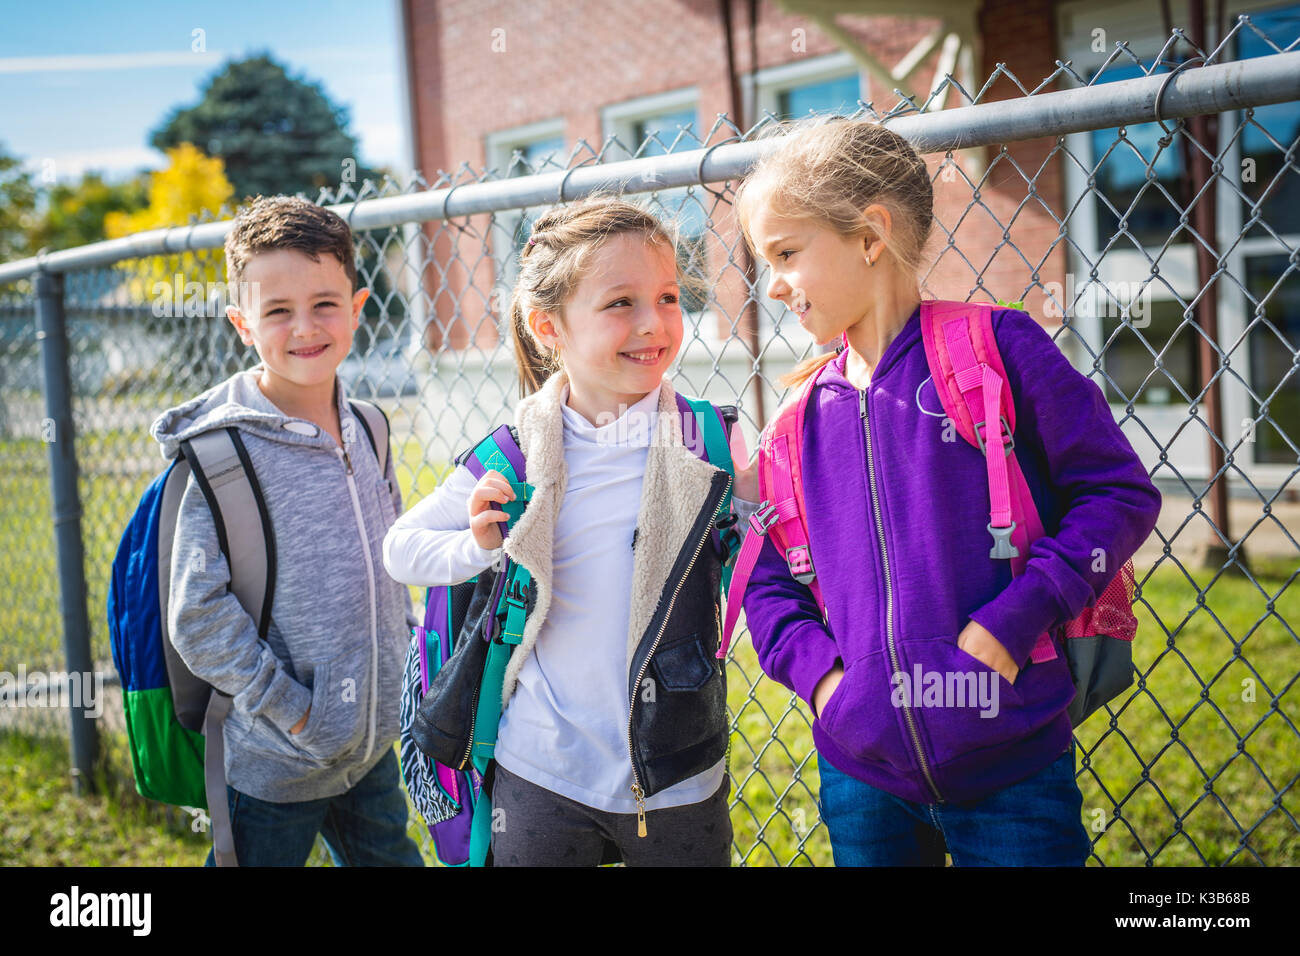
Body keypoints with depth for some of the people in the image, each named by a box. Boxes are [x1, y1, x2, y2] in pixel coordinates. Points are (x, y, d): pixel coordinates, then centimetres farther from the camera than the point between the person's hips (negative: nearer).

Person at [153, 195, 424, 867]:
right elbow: (199, 616, -18)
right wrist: (291, 710, -17)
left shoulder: (365, 432, 3)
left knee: (390, 858, 19)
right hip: (272, 761, -6)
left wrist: (405, 653, 9)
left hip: (372, 745, 6)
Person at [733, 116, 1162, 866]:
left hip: (1011, 772, -4)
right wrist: (817, 670, -6)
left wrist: (1012, 622, -17)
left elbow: (1122, 494, -9)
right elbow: (769, 577, 12)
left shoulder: (995, 349, -8)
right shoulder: (806, 412, 5)